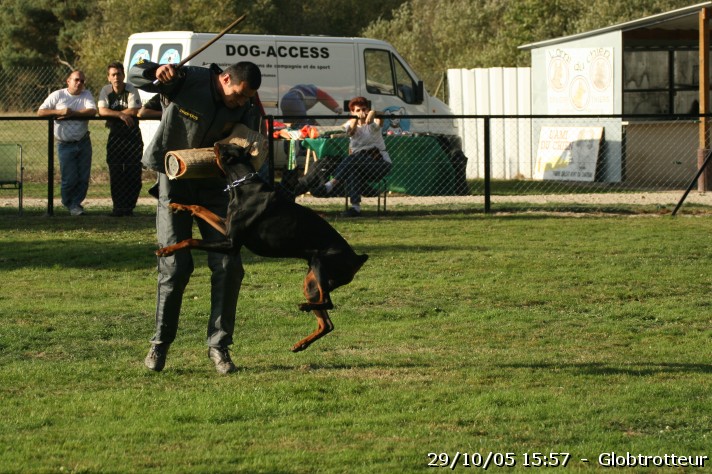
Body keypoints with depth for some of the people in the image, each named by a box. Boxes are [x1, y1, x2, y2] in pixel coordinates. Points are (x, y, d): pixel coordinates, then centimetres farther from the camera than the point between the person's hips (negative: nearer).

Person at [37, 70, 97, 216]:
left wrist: (71, 113, -19)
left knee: (84, 178, 1)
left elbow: (92, 111, -13)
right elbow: (40, 112, -5)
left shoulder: (86, 95, 5)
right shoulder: (58, 95, 0)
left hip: (83, 142, 3)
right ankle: (69, 203, 19)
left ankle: (75, 204, 17)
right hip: (65, 144, -3)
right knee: (70, 179, -5)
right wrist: (59, 112, -19)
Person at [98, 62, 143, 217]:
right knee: (115, 173, -1)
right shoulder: (106, 91, -1)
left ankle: (129, 206, 4)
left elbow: (134, 111, -20)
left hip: (132, 134, -2)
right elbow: (102, 111, -14)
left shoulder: (131, 90, -8)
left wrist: (112, 114, -15)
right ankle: (118, 207, 2)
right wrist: (121, 114, -25)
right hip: (115, 136, 2)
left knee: (133, 173, -3)